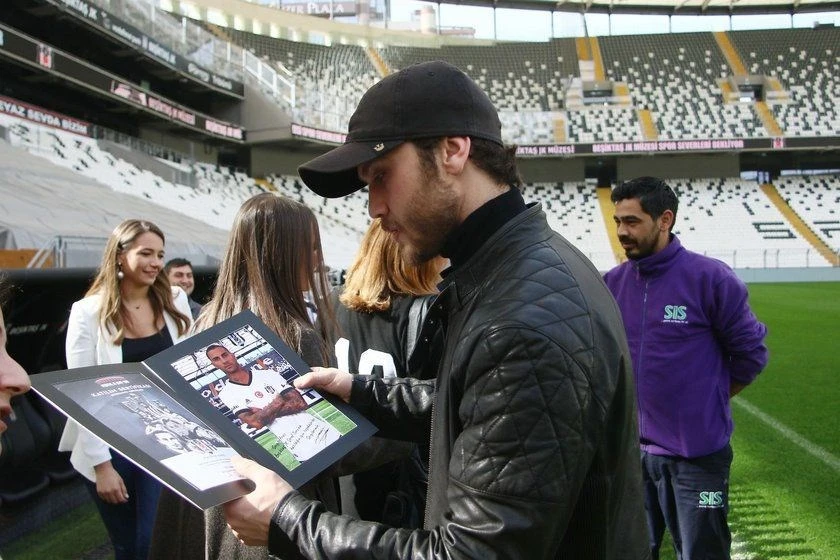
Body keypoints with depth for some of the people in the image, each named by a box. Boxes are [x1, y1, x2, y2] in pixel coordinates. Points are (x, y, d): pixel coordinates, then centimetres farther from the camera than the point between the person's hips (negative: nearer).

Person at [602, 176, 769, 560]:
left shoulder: (710, 278, -13)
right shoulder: (612, 283, -1)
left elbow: (750, 353, -4)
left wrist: (707, 400, 2)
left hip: (696, 454, -4)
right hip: (630, 449, 4)